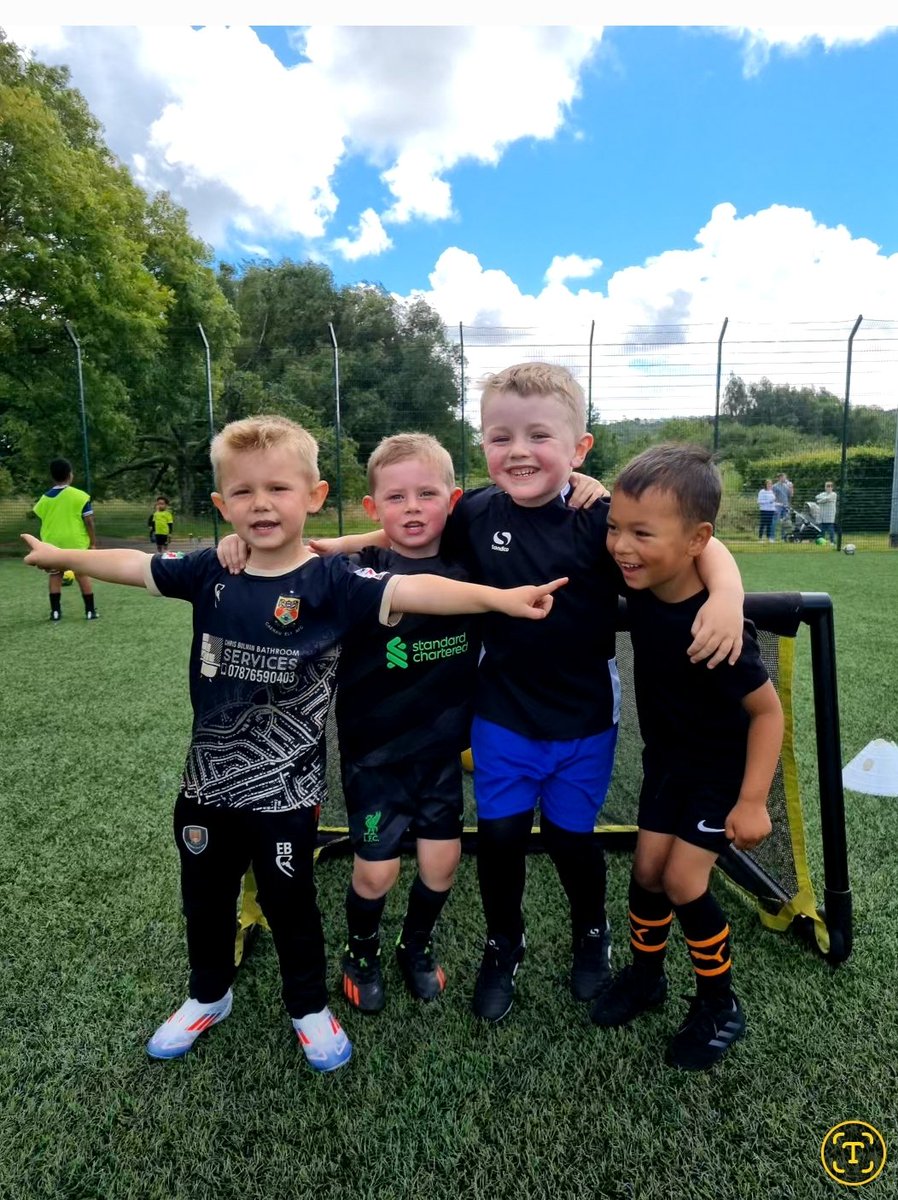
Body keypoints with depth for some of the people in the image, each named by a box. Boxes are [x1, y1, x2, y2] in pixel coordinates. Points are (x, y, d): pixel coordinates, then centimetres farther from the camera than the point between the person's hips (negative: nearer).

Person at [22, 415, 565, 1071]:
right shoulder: (211, 571, -5)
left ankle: (311, 1009, 43)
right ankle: (208, 997, 52)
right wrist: (60, 555, 22)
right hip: (209, 778, 5)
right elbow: (135, 564, 9)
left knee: (290, 902, 16)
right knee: (205, 897, 24)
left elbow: (410, 590, -31)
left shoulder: (330, 581, -18)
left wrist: (496, 596, -42)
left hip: (284, 788, -4)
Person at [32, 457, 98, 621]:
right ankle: (90, 611, 4)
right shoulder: (80, 496, -10)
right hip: (76, 543, -3)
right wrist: (93, 542, -3)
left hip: (52, 544, 3)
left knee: (55, 576, 10)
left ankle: (55, 612, 11)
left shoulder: (44, 498, 4)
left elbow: (40, 518, 12)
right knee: (83, 575, 3)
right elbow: (89, 522, -11)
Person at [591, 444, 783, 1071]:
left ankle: (721, 1006, 21)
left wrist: (752, 800, -21)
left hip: (722, 767, -6)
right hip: (665, 758, 6)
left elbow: (768, 710, -23)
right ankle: (645, 976, 33)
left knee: (683, 879, -5)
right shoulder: (642, 588, -16)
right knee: (648, 867, 9)